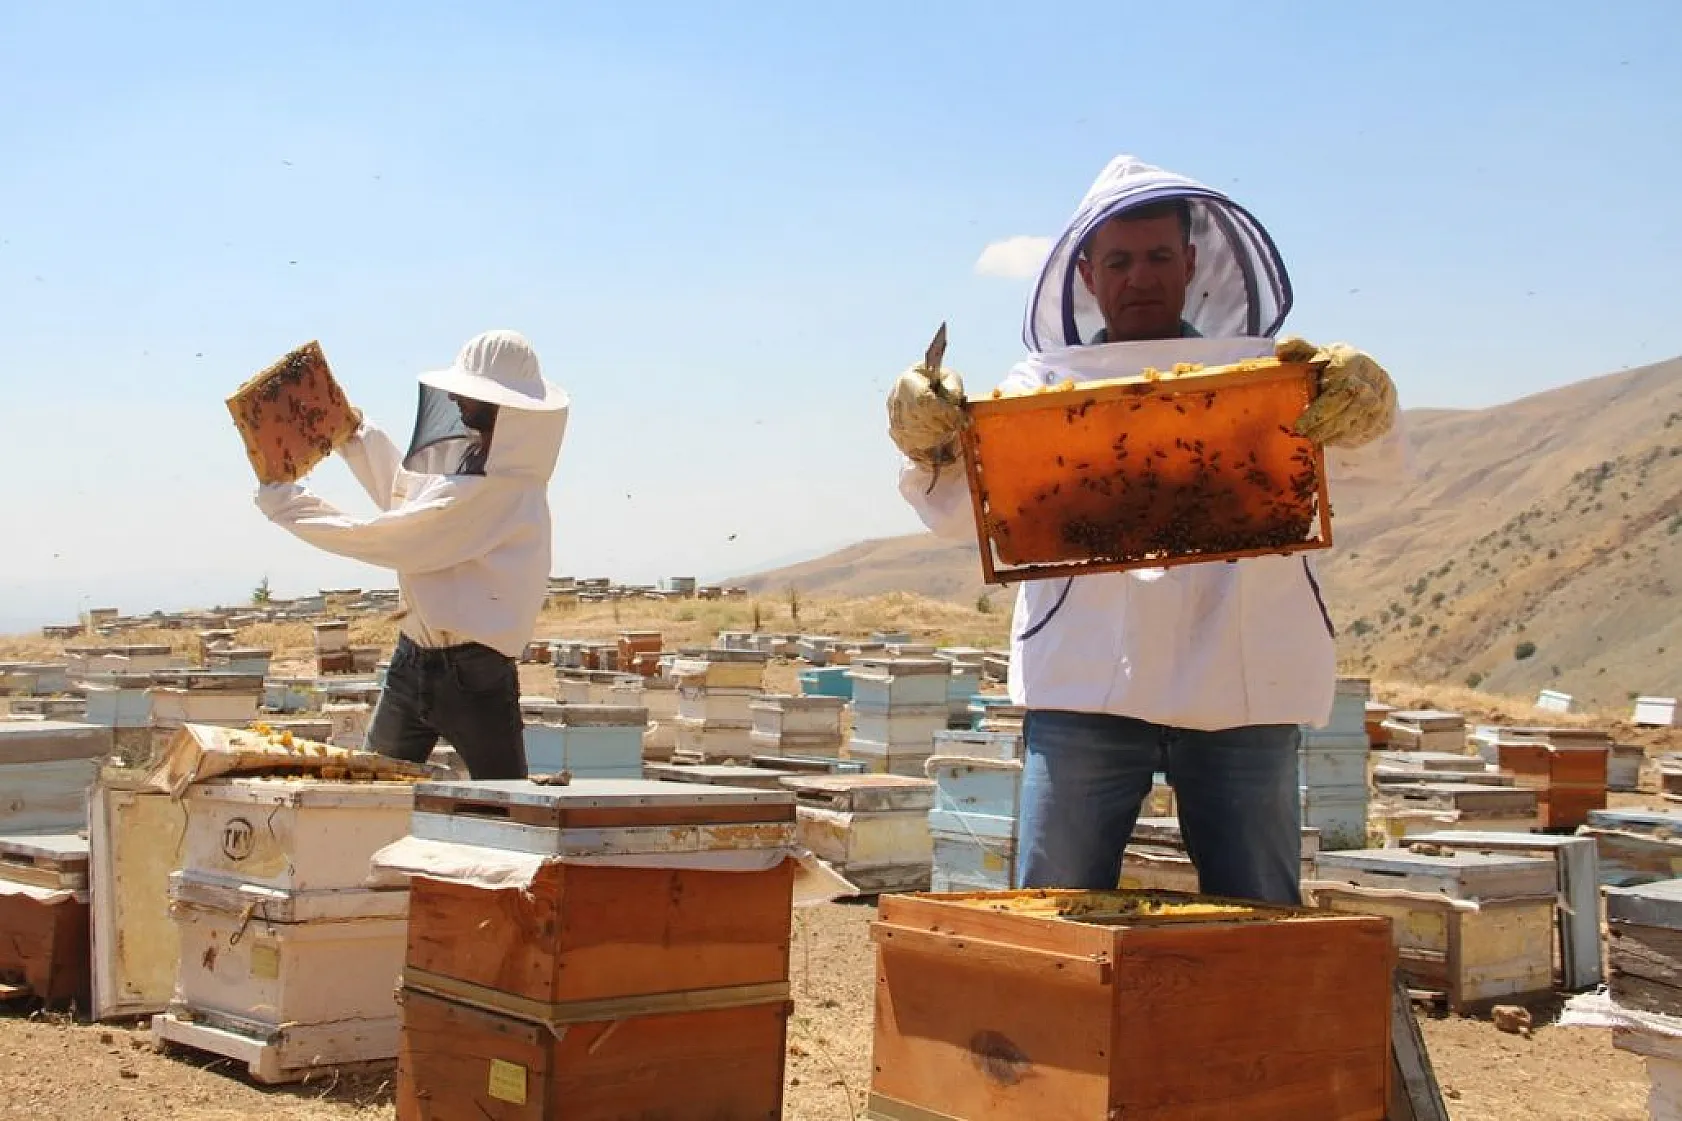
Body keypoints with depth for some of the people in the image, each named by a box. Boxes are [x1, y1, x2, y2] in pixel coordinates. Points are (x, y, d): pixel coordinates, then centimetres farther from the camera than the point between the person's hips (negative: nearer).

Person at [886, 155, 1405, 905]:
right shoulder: (1047, 384, 14)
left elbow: (1370, 464, 0)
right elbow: (966, 506, 2)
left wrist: (1364, 408, -24)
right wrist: (929, 447, -21)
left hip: (1244, 693, 1)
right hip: (1085, 686, 0)